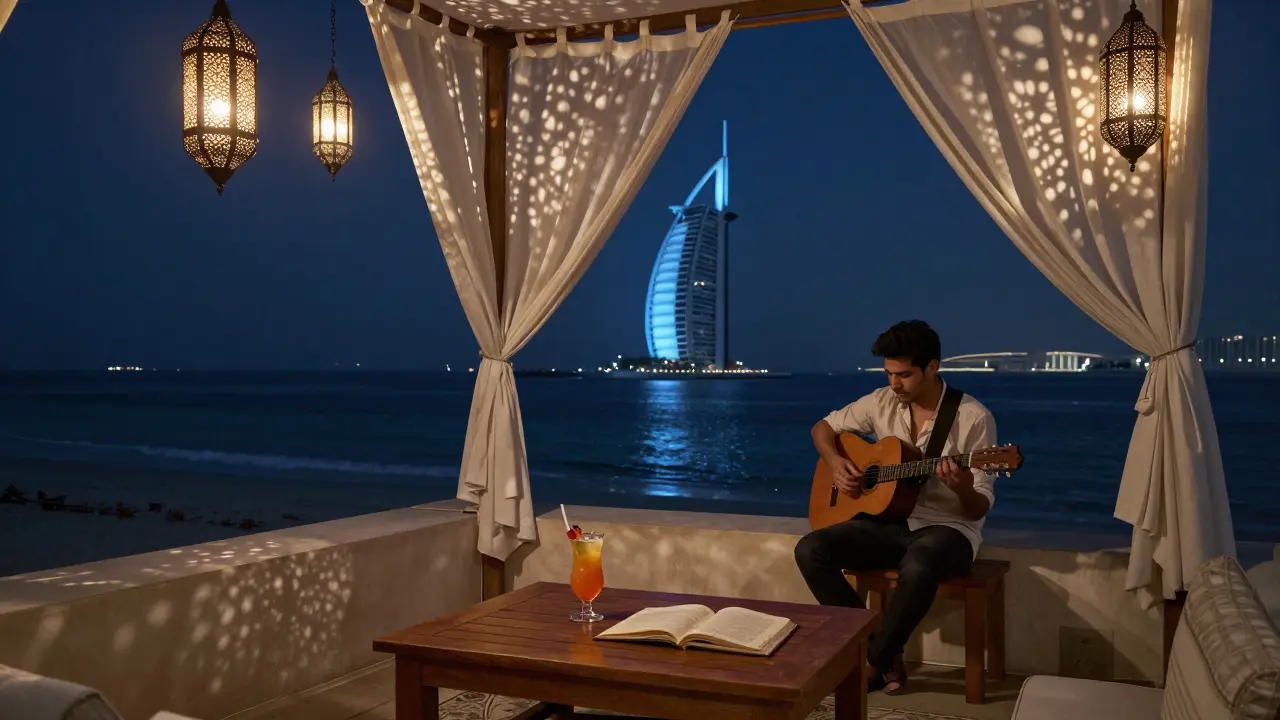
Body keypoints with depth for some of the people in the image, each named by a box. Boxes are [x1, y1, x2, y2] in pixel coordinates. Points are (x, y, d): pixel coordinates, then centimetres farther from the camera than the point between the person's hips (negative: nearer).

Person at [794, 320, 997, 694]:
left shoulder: (973, 418, -12)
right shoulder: (882, 402, 1)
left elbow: (979, 510, -11)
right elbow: (823, 427, 15)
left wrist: (964, 490, -35)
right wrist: (835, 462, -6)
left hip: (946, 526, -5)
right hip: (888, 520, 5)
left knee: (917, 568, -40)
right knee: (810, 550, -18)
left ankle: (874, 662, -13)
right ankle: (885, 652, -9)